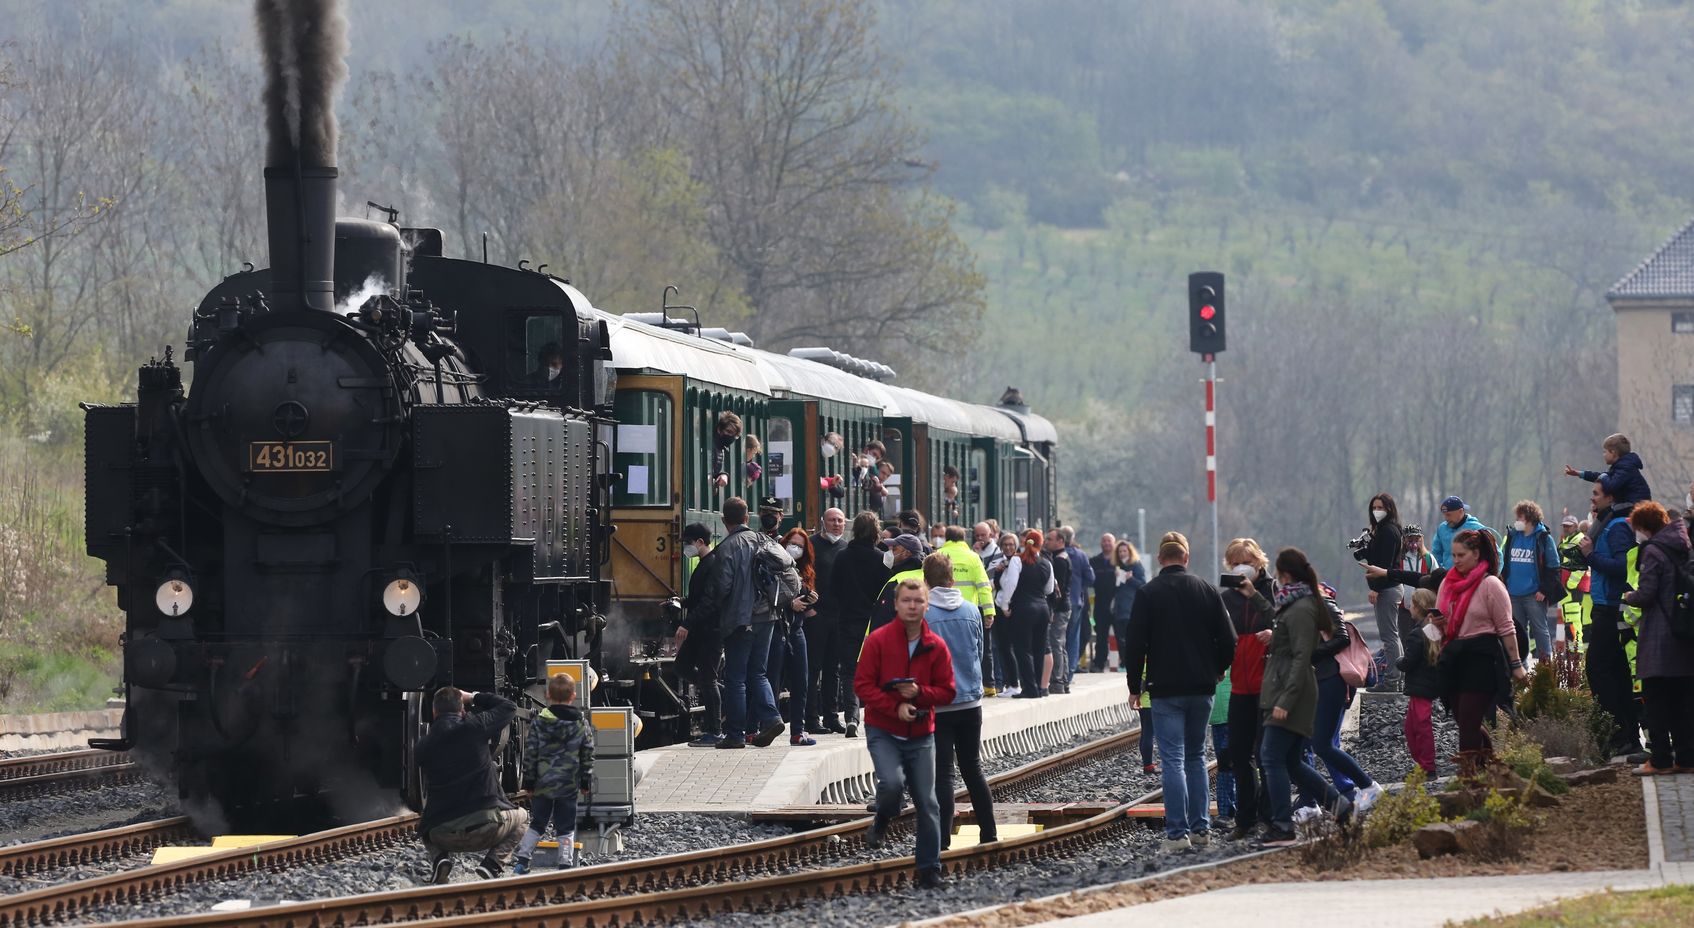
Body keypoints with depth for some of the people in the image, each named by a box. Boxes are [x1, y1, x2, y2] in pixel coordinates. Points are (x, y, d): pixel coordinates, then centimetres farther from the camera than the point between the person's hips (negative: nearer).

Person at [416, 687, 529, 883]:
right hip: (486, 828, -2)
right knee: (521, 818, 30)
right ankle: (492, 862, 5)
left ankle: (439, 858, 6)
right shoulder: (475, 726, -4)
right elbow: (509, 707, 12)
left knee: (426, 827, 39)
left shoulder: (423, 744, 2)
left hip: (444, 836, 2)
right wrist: (473, 697, 20)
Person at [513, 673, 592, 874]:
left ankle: (522, 861, 5)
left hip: (542, 784, 0)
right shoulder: (581, 724, -2)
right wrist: (586, 782, 10)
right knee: (566, 828, 7)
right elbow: (588, 755, 1)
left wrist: (529, 782, 2)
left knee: (536, 824, 12)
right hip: (569, 786, 0)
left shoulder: (539, 722, -6)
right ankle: (565, 865, 3)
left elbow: (530, 753, -5)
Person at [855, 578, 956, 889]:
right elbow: (862, 684, -8)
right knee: (892, 782, -27)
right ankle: (880, 824, 7)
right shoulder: (878, 640, -7)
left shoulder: (936, 647, 1)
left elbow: (947, 691, 4)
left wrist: (919, 693, -16)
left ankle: (929, 869, 12)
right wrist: (895, 708, -18)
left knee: (927, 802, 2)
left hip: (921, 735, 3)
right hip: (883, 732, -3)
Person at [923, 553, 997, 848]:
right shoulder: (971, 610, 2)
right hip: (971, 701, 4)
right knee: (973, 768, 15)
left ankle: (943, 840, -2)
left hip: (937, 704, -4)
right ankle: (989, 832, 15)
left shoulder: (922, 615, -12)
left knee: (943, 774, 0)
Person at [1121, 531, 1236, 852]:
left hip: (1165, 690, -3)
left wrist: (1135, 686, 3)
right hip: (1201, 689, 3)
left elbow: (1135, 645, -7)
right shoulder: (1206, 590, 3)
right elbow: (1228, 640, 4)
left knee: (1173, 760, -3)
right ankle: (1201, 828, 14)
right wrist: (1216, 670, 21)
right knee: (1196, 757, 15)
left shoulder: (1148, 594, -6)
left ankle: (1178, 832, -8)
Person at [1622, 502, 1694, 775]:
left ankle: (1661, 759, -2)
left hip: (1658, 642, -7)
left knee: (1656, 701, -1)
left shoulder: (1653, 551, -11)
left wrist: (1629, 597, 5)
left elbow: (1646, 594, -16)